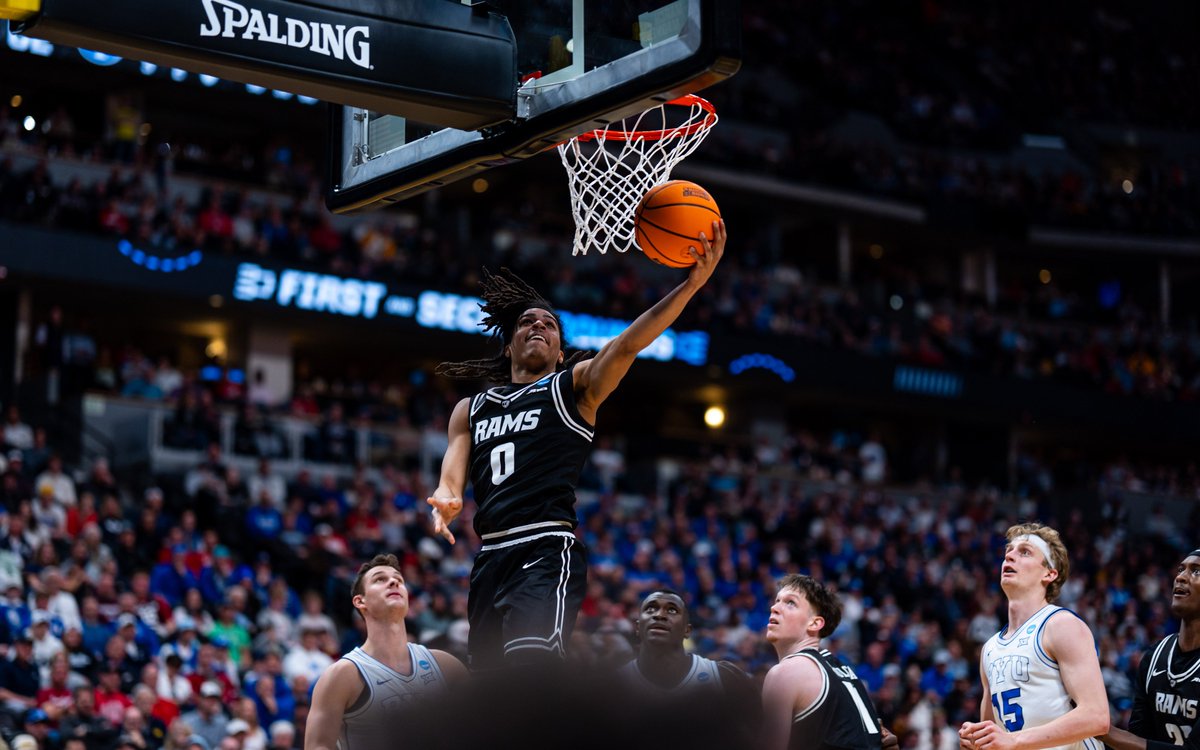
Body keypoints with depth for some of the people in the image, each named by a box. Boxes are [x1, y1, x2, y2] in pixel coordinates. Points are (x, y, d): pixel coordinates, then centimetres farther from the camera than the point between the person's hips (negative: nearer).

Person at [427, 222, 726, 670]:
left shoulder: (575, 386, 12)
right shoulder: (470, 410, 24)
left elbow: (627, 345, -5)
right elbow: (451, 479, 13)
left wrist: (693, 282, -21)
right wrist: (445, 501, -14)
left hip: (548, 553, -5)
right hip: (490, 560, 6)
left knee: (530, 667, -29)